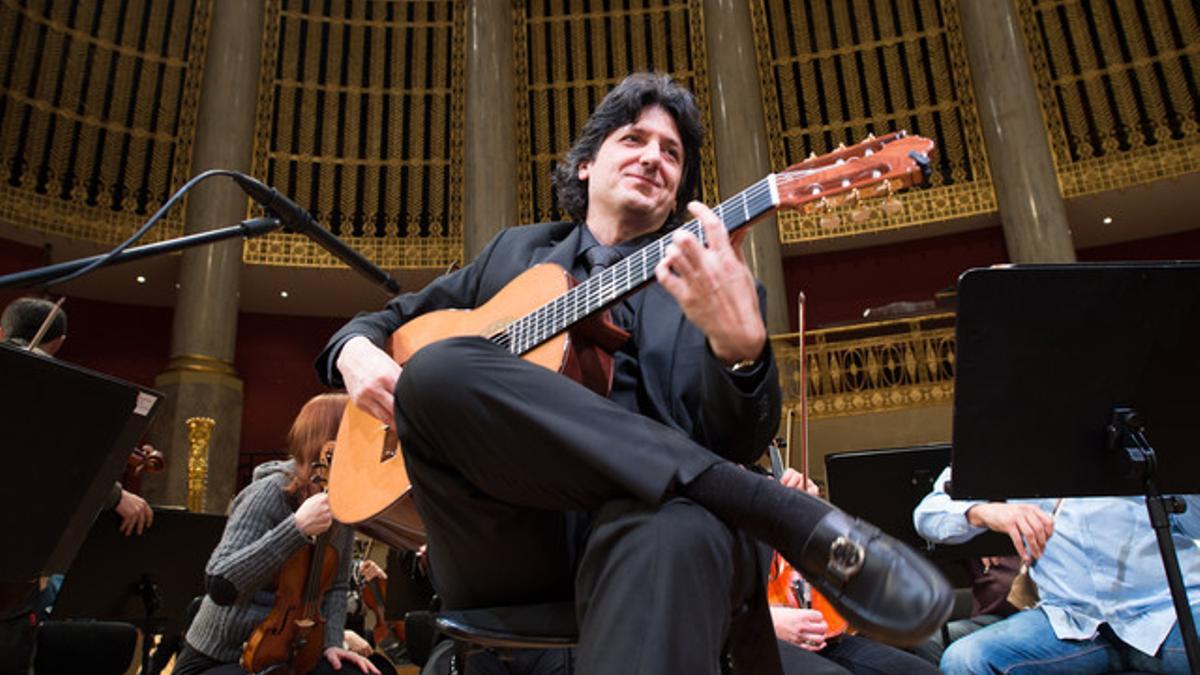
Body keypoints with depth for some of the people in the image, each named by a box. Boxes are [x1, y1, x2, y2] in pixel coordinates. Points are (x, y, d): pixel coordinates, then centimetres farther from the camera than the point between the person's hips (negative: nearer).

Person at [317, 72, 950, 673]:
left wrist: (740, 345, -22)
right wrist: (358, 352, 5)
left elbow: (734, 444, 0)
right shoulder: (516, 251, 22)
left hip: (635, 514, -4)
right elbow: (386, 318, 29)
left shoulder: (709, 283, 14)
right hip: (501, 537, 5)